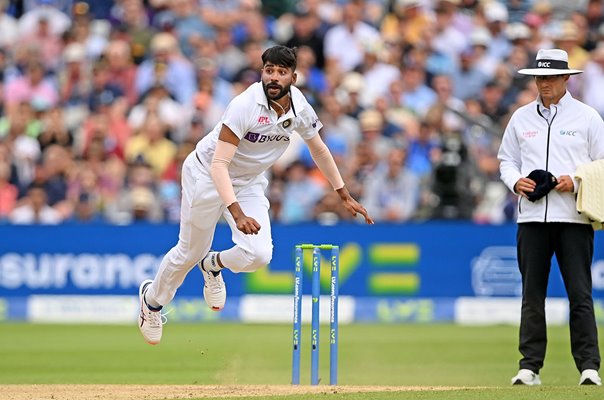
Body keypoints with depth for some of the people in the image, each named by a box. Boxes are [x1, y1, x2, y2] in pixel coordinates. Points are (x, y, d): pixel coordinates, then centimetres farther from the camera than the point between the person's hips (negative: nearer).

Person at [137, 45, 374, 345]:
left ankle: (213, 265, 20)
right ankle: (152, 298, 37)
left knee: (259, 255, -15)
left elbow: (319, 150, 9)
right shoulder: (245, 106, -31)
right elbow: (219, 165, -35)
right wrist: (237, 213, -46)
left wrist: (344, 195, 11)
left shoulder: (300, 108, -12)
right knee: (190, 252, 6)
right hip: (207, 175, -5)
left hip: (249, 183, 5)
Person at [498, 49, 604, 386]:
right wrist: (516, 181, -2)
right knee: (532, 293, 2)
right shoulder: (521, 118, 14)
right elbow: (507, 159, 19)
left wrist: (575, 182, -12)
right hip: (532, 216, 3)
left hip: (573, 216, -3)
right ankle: (530, 367, 4)